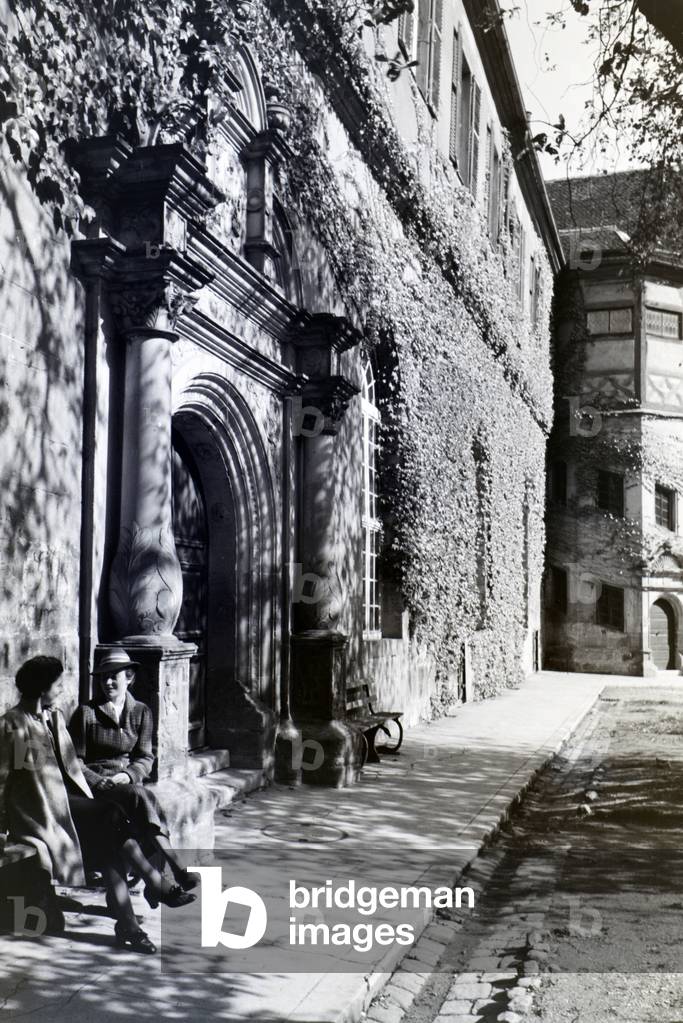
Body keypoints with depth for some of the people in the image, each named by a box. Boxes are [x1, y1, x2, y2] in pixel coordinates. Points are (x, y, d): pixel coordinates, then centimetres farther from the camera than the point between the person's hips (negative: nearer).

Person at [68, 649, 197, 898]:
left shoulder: (141, 712, 9)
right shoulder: (86, 712, -1)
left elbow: (145, 758, 9)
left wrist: (127, 775, -12)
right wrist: (103, 782, -14)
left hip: (128, 782, 3)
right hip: (94, 782, -3)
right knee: (139, 796, -34)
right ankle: (177, 869, -39)